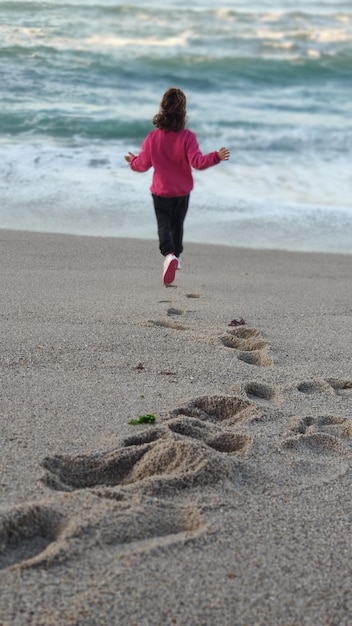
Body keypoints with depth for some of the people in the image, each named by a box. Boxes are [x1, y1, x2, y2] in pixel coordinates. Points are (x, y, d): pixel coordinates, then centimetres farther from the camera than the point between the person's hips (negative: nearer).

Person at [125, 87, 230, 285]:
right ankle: (176, 256, 35)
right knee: (177, 224, 21)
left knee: (164, 225, 1)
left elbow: (143, 164, 1)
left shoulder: (153, 137, -9)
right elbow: (197, 161, -23)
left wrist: (133, 160, 21)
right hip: (182, 192, 1)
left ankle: (169, 255, -25)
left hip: (160, 192, -1)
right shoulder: (187, 137, -15)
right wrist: (216, 157, -19)